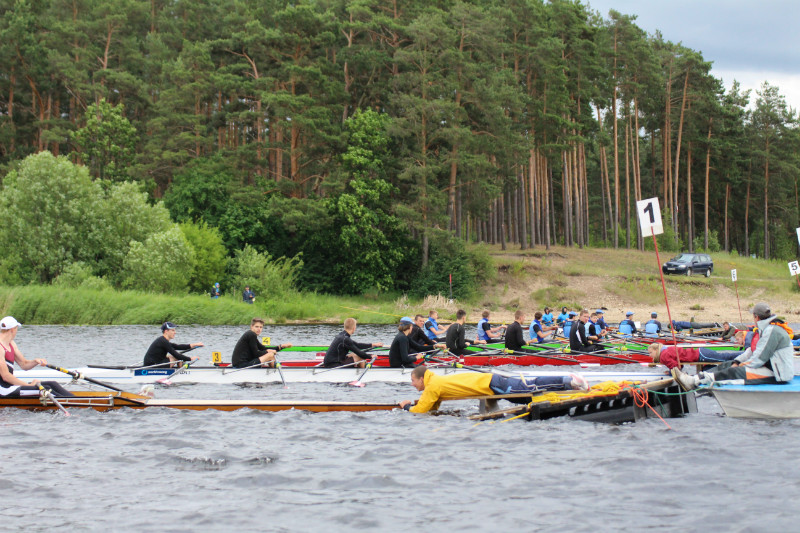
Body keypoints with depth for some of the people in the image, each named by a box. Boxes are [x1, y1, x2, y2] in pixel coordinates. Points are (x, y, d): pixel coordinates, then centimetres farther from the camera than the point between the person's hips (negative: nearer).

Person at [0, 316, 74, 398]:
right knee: (45, 389, -19)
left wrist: (36, 361, -3)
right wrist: (29, 385, -17)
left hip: (11, 385, 10)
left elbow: (24, 364, 19)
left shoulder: (11, 344, 15)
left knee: (52, 384, 0)